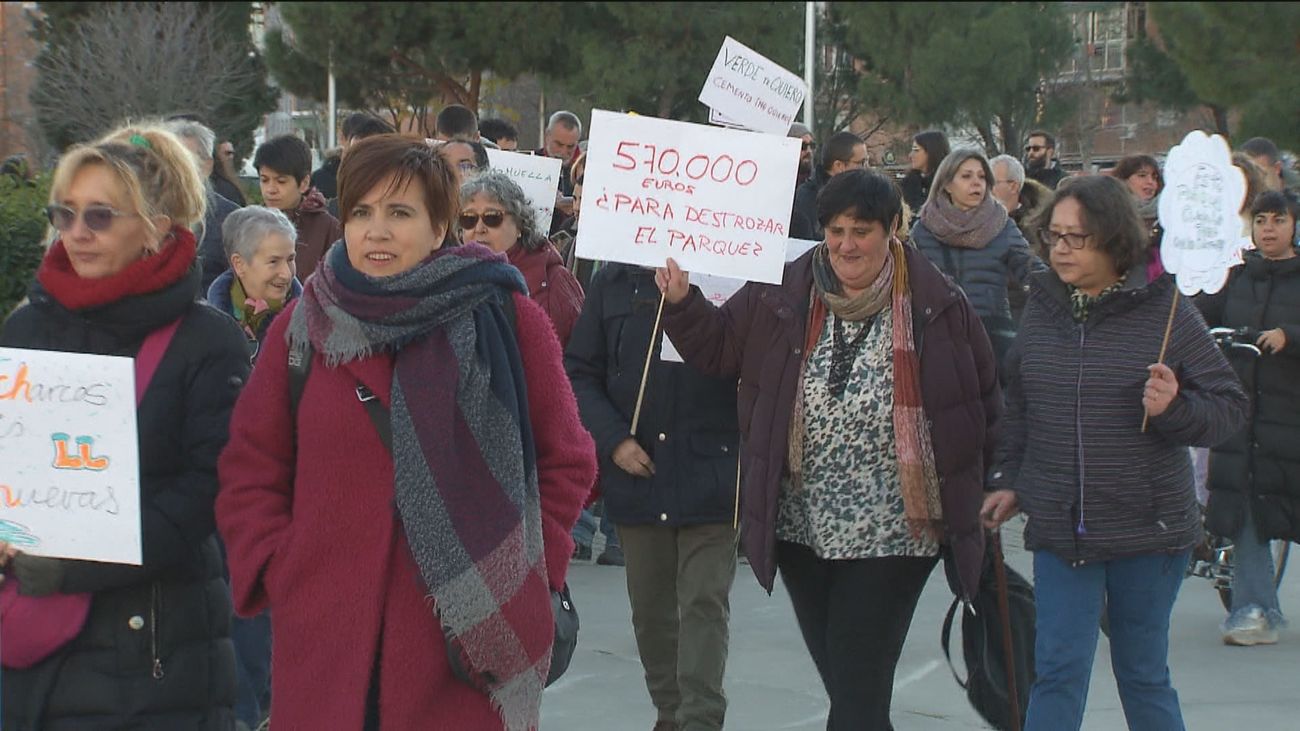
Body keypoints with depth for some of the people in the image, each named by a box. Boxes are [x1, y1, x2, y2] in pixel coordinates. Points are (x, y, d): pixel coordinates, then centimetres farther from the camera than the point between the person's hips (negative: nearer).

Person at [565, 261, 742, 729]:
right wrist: (613, 440, -6)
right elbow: (579, 374, 6)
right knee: (650, 606, 13)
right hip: (637, 475, 3)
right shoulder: (613, 284, 4)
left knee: (705, 602, -7)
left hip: (709, 476, -3)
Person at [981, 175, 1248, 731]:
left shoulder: (1168, 314, -8)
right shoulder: (1042, 310, 4)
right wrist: (1009, 480, 13)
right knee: (1057, 670, -2)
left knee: (1143, 674, 9)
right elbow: (1018, 405, 17)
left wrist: (1174, 409, -22)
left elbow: (1229, 407, -4)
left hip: (1148, 529, -2)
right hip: (1059, 528, 3)